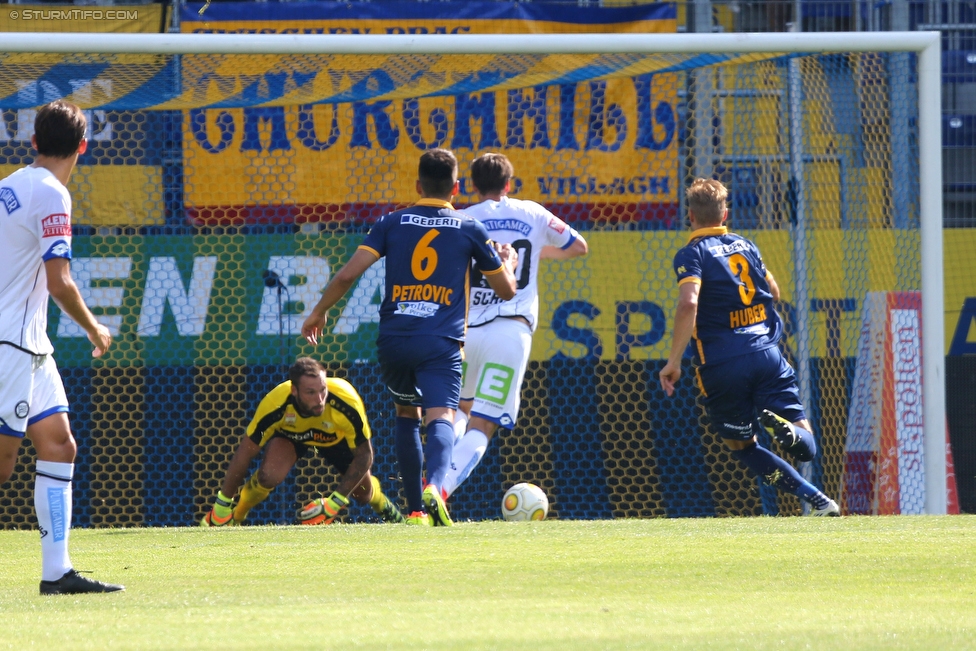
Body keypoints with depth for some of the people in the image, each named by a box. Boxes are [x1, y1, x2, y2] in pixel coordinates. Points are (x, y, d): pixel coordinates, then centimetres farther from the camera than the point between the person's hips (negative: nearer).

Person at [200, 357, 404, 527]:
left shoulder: (347, 403, -41)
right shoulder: (276, 405, -40)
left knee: (363, 494, 1)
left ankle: (382, 503, 40)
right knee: (269, 475, -29)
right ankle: (235, 515, 0)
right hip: (289, 433, -1)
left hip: (338, 436, 1)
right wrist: (222, 504, -22)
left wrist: (335, 502, -30)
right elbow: (246, 452, -27)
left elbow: (364, 456, -27)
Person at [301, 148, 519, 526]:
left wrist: (319, 312, 15)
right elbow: (506, 290, 17)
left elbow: (348, 274, 0)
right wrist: (509, 263, 39)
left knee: (406, 414, 23)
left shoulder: (393, 223, 8)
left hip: (393, 339, 2)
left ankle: (416, 509, 19)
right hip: (441, 343, -2)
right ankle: (433, 486, -44)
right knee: (440, 418, -13)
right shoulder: (469, 229, 8)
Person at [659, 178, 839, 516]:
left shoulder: (692, 254, -2)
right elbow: (774, 292, 30)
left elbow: (688, 303, -19)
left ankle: (814, 498, -2)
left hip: (722, 366, -3)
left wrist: (673, 361, -17)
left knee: (742, 447, 15)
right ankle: (783, 427, -35)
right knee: (805, 447, 3)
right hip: (767, 355, 3)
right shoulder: (745, 245, 15)